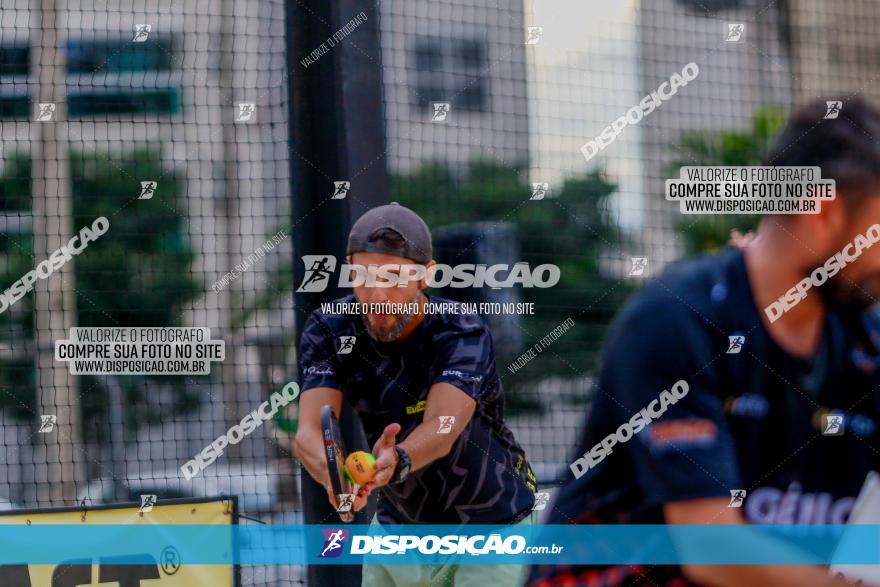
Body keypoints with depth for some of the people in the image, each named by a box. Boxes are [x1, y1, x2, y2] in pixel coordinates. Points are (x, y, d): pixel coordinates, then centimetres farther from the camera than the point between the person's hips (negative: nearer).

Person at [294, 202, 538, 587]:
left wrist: (396, 461, -63)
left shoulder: (463, 335, -24)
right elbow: (309, 431, -28)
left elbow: (443, 427, -40)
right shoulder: (328, 331, -14)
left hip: (488, 530, -4)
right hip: (397, 524, 4)